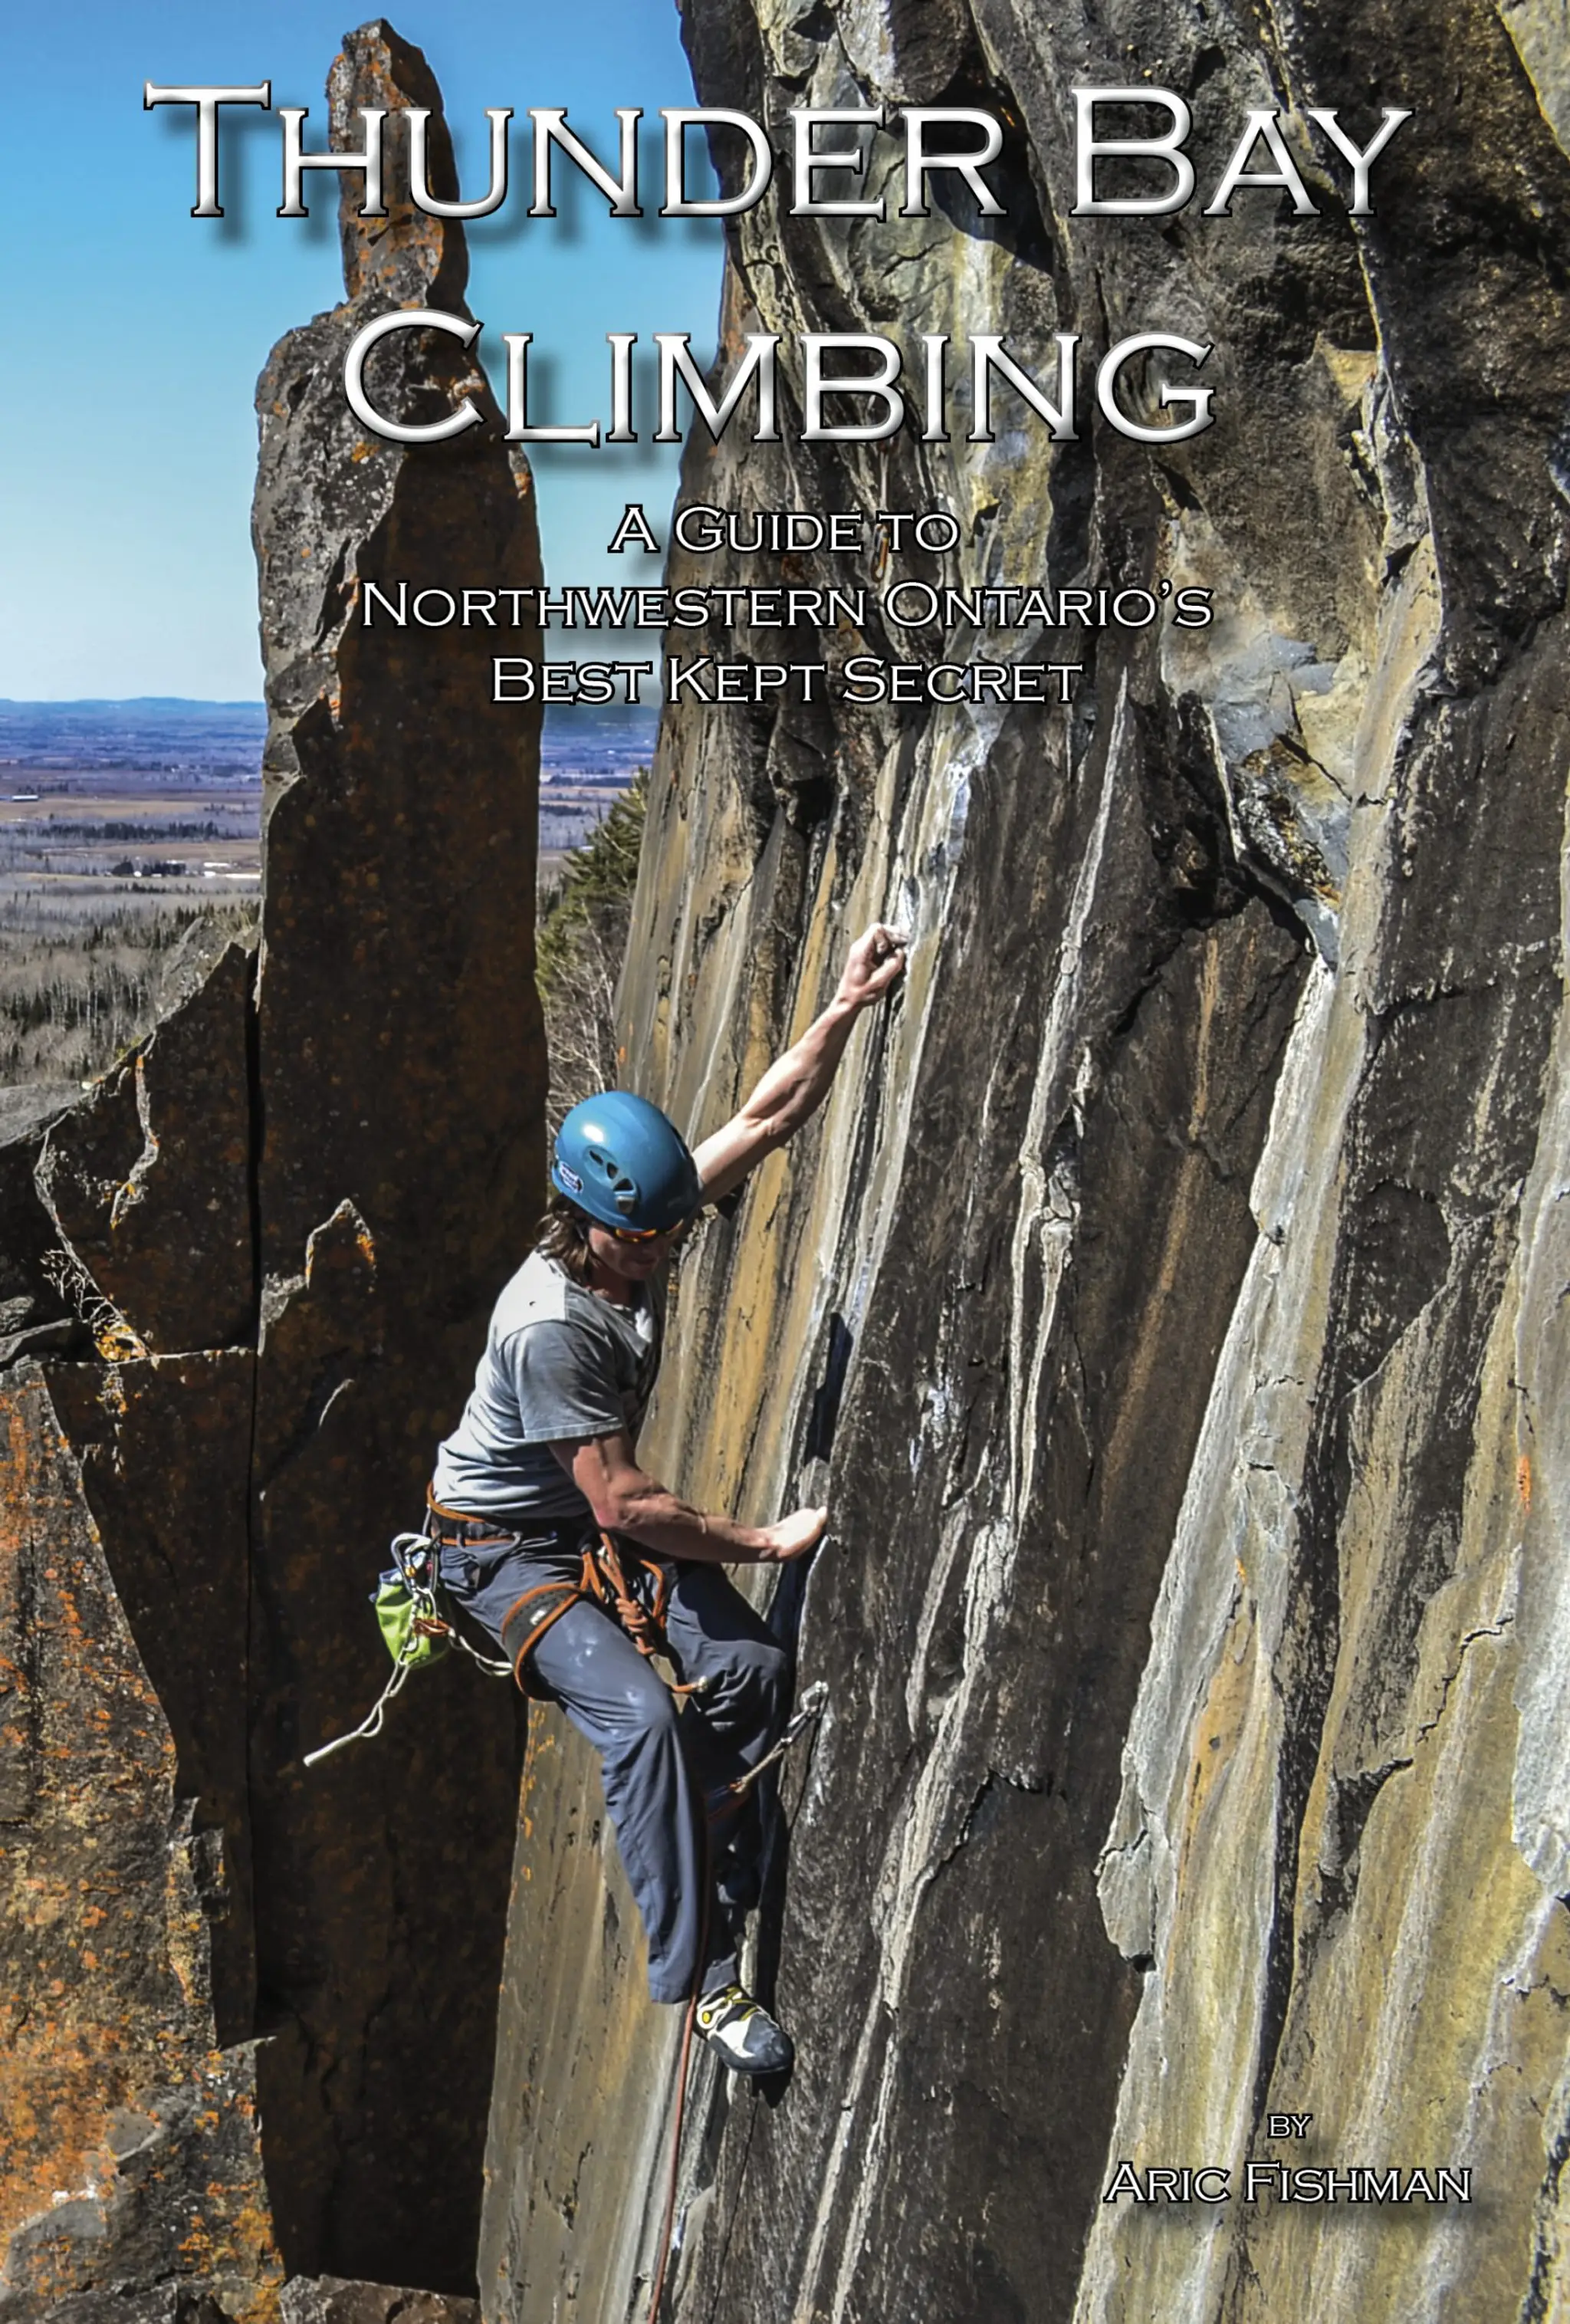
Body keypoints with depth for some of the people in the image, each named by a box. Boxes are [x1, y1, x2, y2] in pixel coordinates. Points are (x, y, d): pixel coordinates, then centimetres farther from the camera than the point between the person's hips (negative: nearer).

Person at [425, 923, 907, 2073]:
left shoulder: (646, 1222, -12)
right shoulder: (548, 1325, -33)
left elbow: (768, 1118, -5)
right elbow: (624, 1506, -29)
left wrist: (847, 1006, -14)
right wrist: (766, 1541, -18)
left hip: (606, 1521, 7)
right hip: (508, 1546, -7)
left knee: (753, 1667, -14)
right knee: (643, 1715, -27)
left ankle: (717, 1893, 6)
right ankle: (701, 1975, -12)